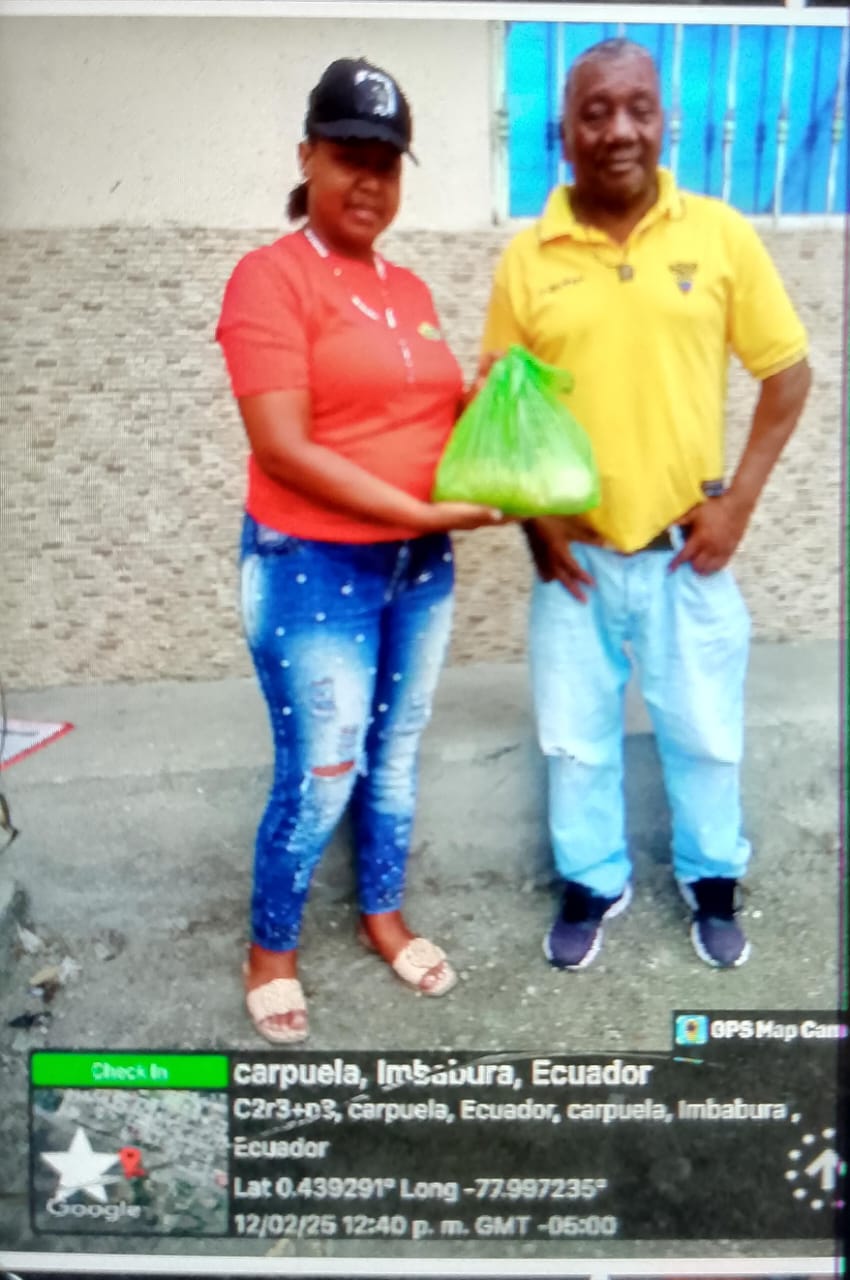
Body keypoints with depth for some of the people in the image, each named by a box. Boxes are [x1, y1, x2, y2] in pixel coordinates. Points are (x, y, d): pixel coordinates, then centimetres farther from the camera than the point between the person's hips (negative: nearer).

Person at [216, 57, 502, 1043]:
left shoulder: (410, 290, 11)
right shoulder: (271, 276, -12)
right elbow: (284, 449, -20)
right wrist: (428, 512, -21)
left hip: (420, 568, 7)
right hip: (313, 570, -6)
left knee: (395, 758, 18)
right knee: (318, 781, 3)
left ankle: (382, 915, 39)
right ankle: (271, 949, 27)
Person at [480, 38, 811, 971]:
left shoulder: (721, 234, -4)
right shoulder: (525, 259, -3)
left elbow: (787, 371, 1)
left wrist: (739, 500, -6)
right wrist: (531, 516, -6)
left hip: (688, 547, 0)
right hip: (572, 552, 1)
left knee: (704, 731, 13)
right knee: (575, 735, 12)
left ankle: (712, 880, 38)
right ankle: (593, 882, 35)